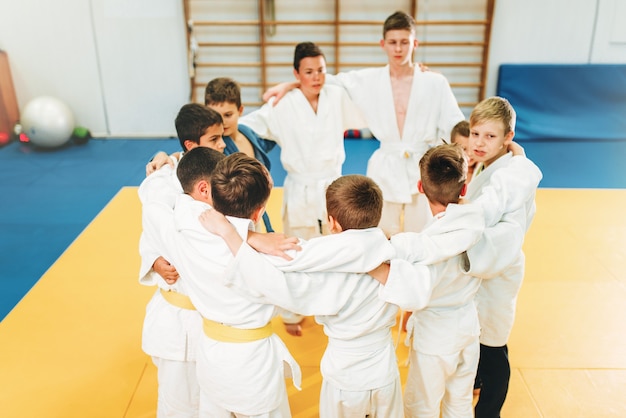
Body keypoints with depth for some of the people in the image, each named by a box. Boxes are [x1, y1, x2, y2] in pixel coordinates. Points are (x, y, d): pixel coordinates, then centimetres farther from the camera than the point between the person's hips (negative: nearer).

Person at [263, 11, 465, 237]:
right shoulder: (369, 80, 1)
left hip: (423, 171, -1)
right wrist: (288, 85, -1)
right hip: (385, 171, 1)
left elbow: (456, 126, 0)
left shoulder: (435, 83, -2)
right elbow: (330, 80, 8)